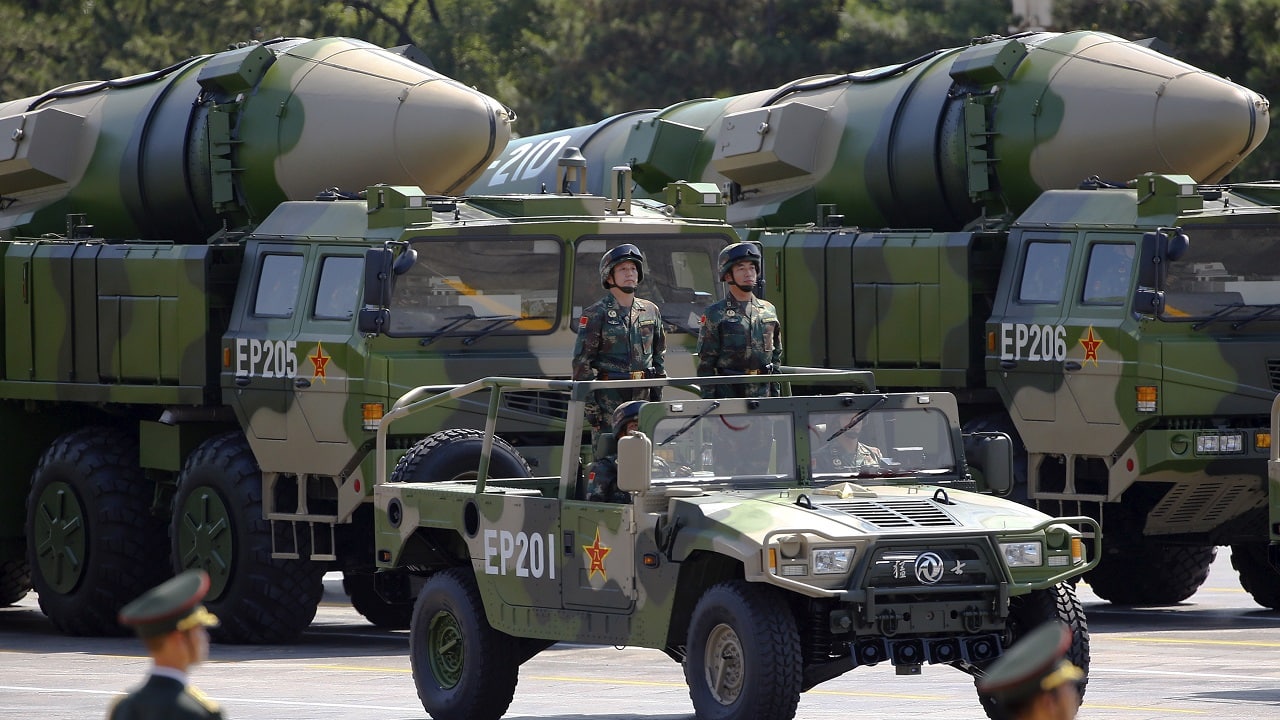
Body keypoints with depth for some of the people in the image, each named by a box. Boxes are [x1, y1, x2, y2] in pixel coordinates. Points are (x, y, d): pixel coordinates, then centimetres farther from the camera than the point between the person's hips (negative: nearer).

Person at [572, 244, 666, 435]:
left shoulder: (650, 311, 14)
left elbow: (659, 356, 21)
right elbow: (582, 363, -5)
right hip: (608, 398, -5)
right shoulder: (595, 315, -2)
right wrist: (590, 406, -11)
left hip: (643, 398, 5)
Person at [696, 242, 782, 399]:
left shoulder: (769, 310, 14)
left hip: (763, 396, 4)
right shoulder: (715, 314, 0)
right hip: (728, 393, -4)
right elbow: (705, 364, -2)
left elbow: (776, 356, 19)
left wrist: (776, 394, 13)